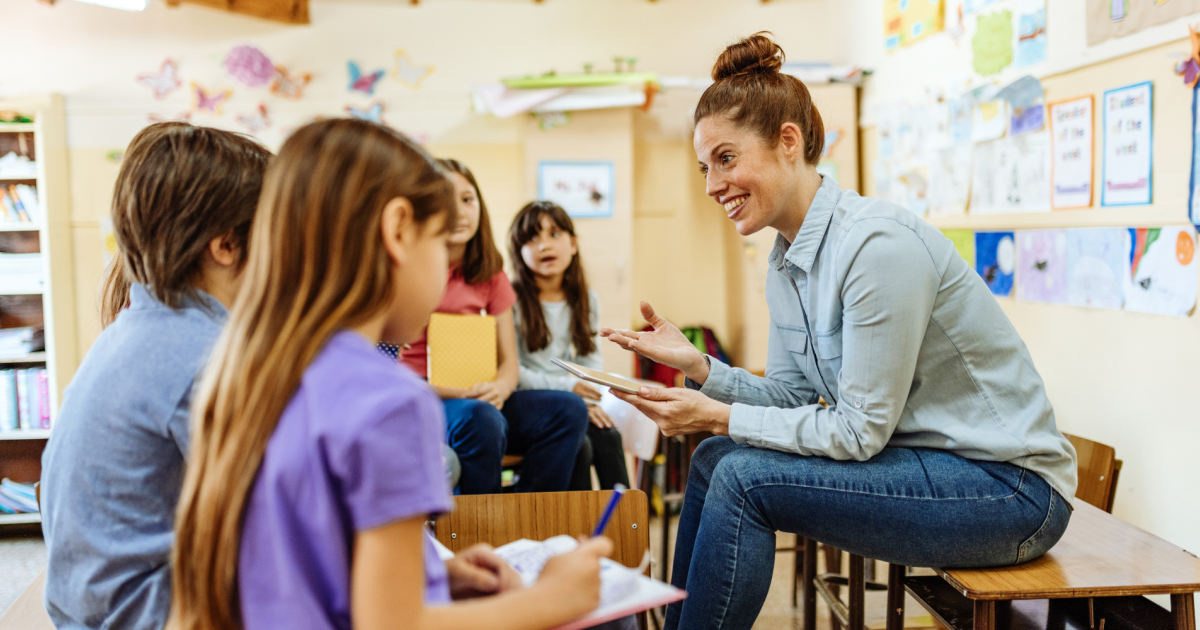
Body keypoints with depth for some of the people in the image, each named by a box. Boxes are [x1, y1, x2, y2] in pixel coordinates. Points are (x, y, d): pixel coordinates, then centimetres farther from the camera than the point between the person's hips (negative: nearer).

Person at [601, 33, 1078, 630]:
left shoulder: (879, 244, -23)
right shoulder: (786, 259, 5)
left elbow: (860, 431, -21)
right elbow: (793, 396, 6)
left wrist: (720, 416, -19)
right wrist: (698, 366, -9)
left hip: (1011, 489, -8)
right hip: (921, 460, 9)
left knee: (743, 477, -19)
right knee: (716, 458, 3)